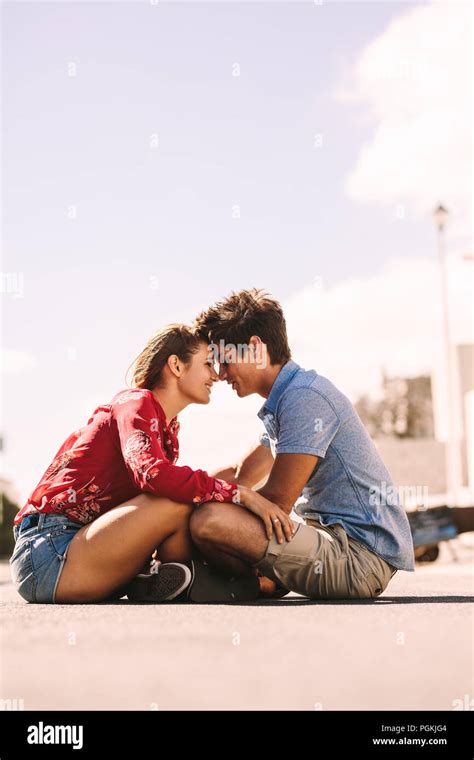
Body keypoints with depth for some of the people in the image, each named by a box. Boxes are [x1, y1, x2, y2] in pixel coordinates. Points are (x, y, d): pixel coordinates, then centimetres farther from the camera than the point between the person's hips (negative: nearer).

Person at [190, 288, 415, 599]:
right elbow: (240, 475, 22)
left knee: (208, 521, -28)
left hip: (361, 554, -11)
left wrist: (214, 502, -3)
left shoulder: (304, 397, -16)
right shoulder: (283, 400, 16)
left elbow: (276, 501, -17)